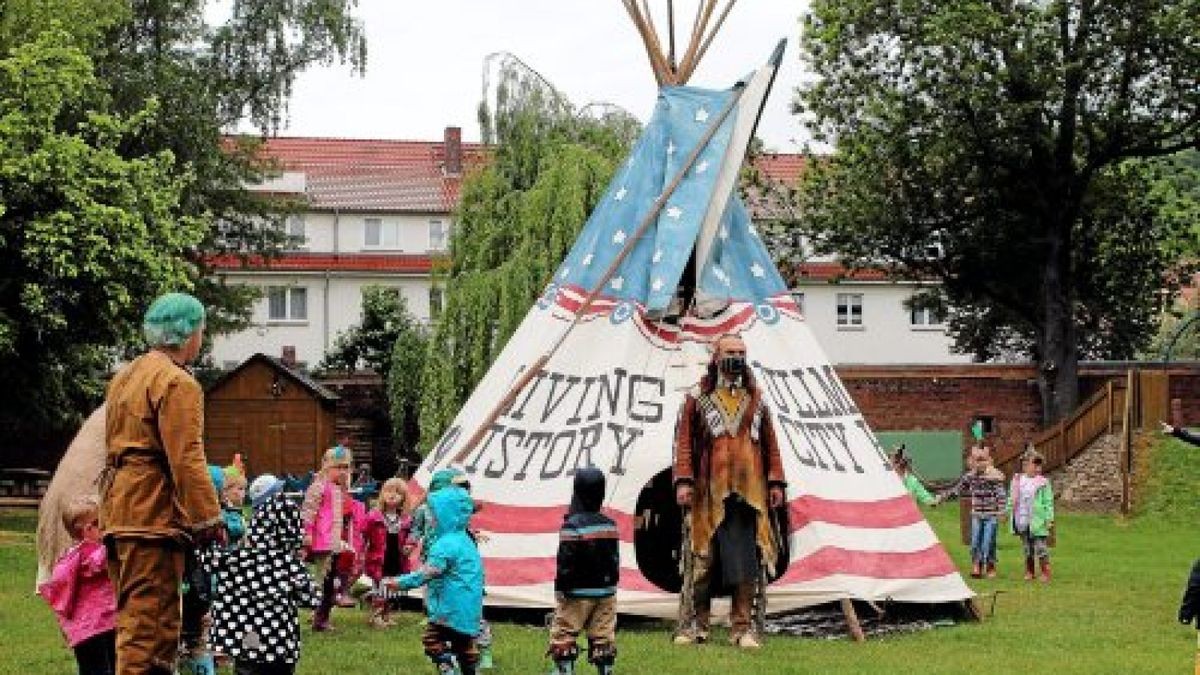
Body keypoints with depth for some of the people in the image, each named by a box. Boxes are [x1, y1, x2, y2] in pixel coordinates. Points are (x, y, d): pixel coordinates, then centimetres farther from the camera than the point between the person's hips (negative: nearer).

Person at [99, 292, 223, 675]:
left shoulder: (124, 377, 19)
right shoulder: (177, 383, -11)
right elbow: (186, 459, -18)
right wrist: (209, 518, -15)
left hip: (117, 510, 9)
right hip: (155, 512, -9)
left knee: (132, 615, 15)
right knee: (149, 616, -9)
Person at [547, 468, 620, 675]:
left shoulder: (573, 525, -16)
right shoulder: (610, 524, 5)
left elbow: (566, 562, -16)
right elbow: (615, 559, 12)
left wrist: (561, 588, -7)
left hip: (578, 593, -6)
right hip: (606, 591, 6)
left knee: (563, 635, 2)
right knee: (604, 638, 9)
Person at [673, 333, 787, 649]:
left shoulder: (756, 400, 15)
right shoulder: (698, 398, 7)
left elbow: (770, 444, 17)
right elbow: (684, 442, 2)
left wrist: (775, 482, 10)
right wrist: (684, 481, -8)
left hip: (749, 492, 2)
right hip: (710, 493, -2)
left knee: (747, 562, -2)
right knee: (702, 560, -1)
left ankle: (741, 628, 3)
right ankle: (694, 626, 7)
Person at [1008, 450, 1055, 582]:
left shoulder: (1043, 483, -4)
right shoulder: (1017, 480, 6)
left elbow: (1048, 502, -4)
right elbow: (1012, 500, 14)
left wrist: (1049, 519, -9)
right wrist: (1010, 513, 13)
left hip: (1037, 521, -4)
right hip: (1023, 522, 4)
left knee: (1041, 548, -6)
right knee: (1027, 549, 12)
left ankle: (1046, 573, 0)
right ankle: (1029, 572, 22)